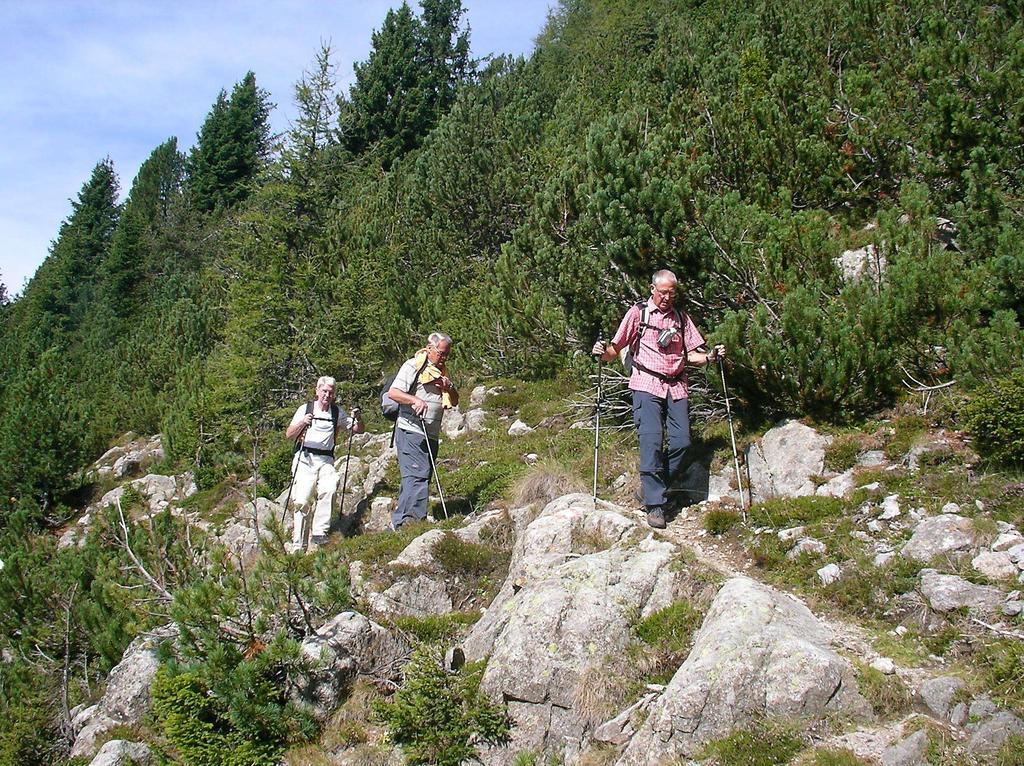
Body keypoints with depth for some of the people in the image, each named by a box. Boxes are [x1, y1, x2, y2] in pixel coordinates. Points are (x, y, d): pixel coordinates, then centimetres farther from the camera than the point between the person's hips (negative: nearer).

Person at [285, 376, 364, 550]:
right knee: (302, 499, -16)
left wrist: (357, 418, -6)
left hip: (325, 460, 1)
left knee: (329, 489, -29)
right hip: (304, 458, -1)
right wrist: (302, 423, -16)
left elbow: (360, 430, 16)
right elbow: (289, 434, 3)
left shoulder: (337, 412, 15)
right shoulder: (305, 408, 9)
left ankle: (319, 533, -25)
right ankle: (298, 545, -8)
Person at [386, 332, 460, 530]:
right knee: (417, 476, -18)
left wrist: (449, 387, 3)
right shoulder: (413, 366, -3)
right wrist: (415, 400, -24)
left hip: (431, 435, 8)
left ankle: (399, 521, 9)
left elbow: (454, 402, 23)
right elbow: (393, 392, -10)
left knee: (423, 478, 6)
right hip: (411, 432, -8)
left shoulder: (442, 372, 21)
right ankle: (415, 519, -21)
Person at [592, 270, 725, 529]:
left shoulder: (681, 318, 18)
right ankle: (655, 504, -12)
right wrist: (602, 352, -18)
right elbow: (616, 348, 3)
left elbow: (690, 355, 16)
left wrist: (710, 357, -2)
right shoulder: (638, 313, 6)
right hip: (647, 384, -4)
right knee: (651, 440, -14)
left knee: (681, 441, -6)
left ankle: (662, 487, 15)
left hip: (676, 387, 4)